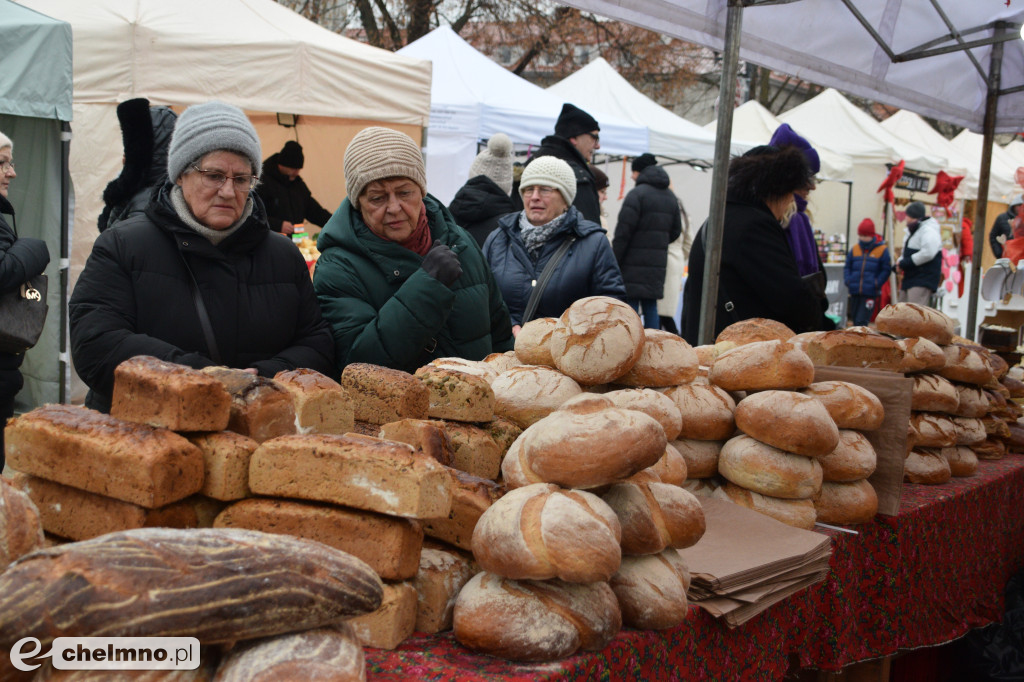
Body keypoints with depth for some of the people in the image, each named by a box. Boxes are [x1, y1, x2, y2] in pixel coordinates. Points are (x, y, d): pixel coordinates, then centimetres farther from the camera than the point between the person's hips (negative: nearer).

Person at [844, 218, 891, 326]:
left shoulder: (882, 249, -1)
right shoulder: (855, 248, 11)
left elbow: (886, 270, -1)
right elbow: (847, 266, 16)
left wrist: (876, 283, -11)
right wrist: (848, 280, 0)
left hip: (870, 293, -5)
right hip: (855, 292, 5)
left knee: (861, 321, -12)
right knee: (855, 318, 13)